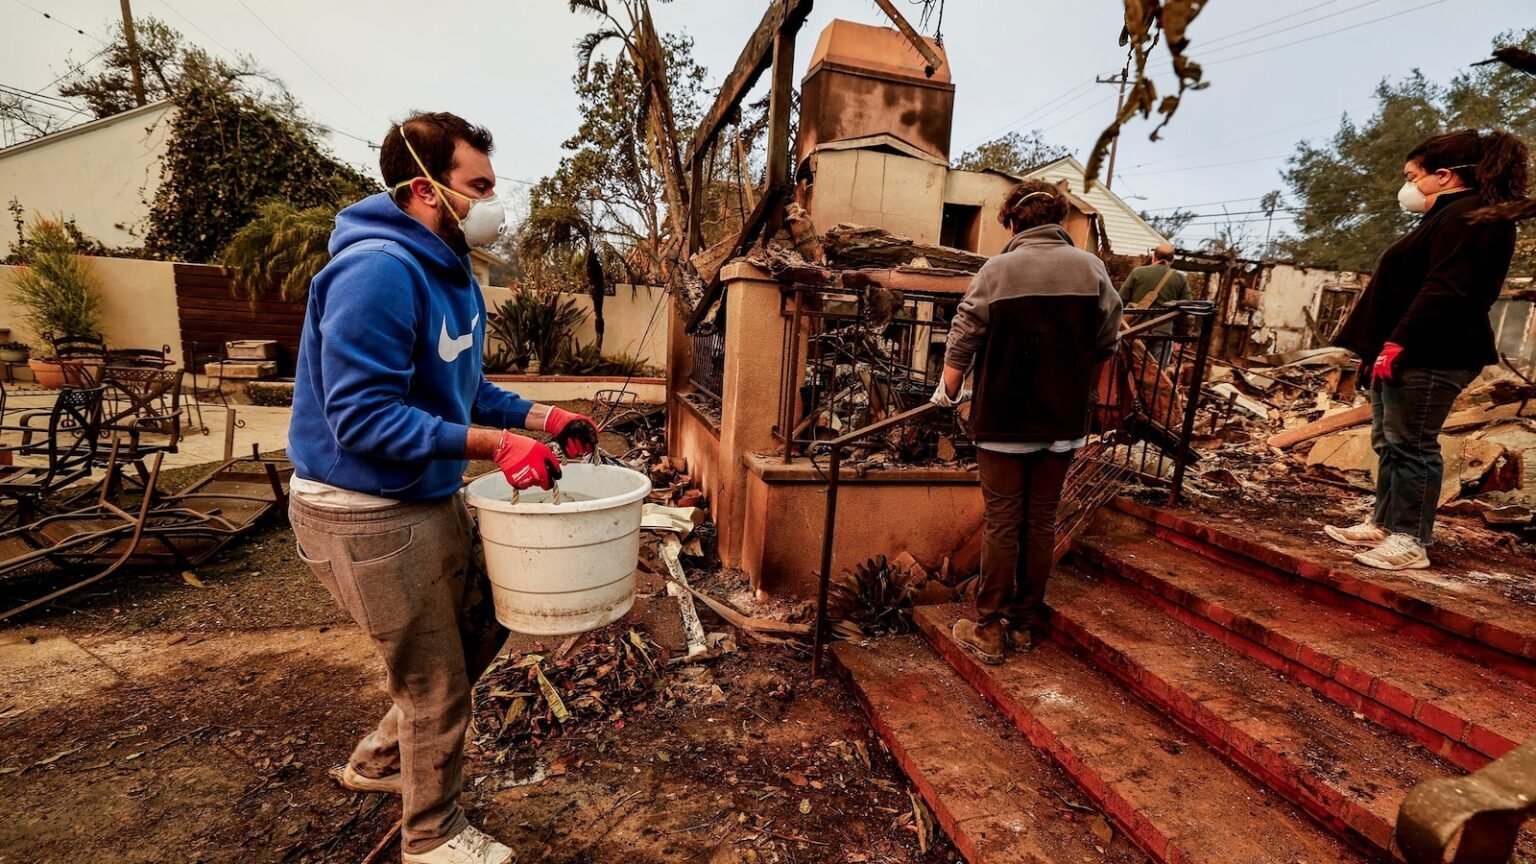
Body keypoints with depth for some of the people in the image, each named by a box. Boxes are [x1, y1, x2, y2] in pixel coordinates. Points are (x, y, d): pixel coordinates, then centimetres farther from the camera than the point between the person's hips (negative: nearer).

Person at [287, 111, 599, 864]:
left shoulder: (449, 270, 8)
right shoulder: (379, 271, -23)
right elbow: (363, 419, -27)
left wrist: (540, 417, 2)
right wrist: (494, 445, -31)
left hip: (431, 501, 9)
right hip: (367, 515, -9)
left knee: (479, 631, 24)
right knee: (437, 686, 7)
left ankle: (379, 760, 47)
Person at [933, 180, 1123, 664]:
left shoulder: (998, 270, -7)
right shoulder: (1092, 268, 2)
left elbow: (962, 343, -7)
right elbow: (1106, 344, 8)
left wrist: (947, 393, 9)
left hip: (1004, 421, -3)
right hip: (1063, 423, 3)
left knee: (1002, 524, 5)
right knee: (1042, 523, 11)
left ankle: (990, 630, 12)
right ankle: (1024, 624, 23)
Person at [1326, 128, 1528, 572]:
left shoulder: (1469, 217, -12)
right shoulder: (1449, 216, 23)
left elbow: (1444, 291, -22)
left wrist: (1398, 342, -25)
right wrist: (1383, 345, 22)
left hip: (1429, 355, -11)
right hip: (1410, 352, 11)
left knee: (1411, 445, -7)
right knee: (1389, 443, 12)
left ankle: (1410, 541, -1)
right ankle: (1384, 524, 20)